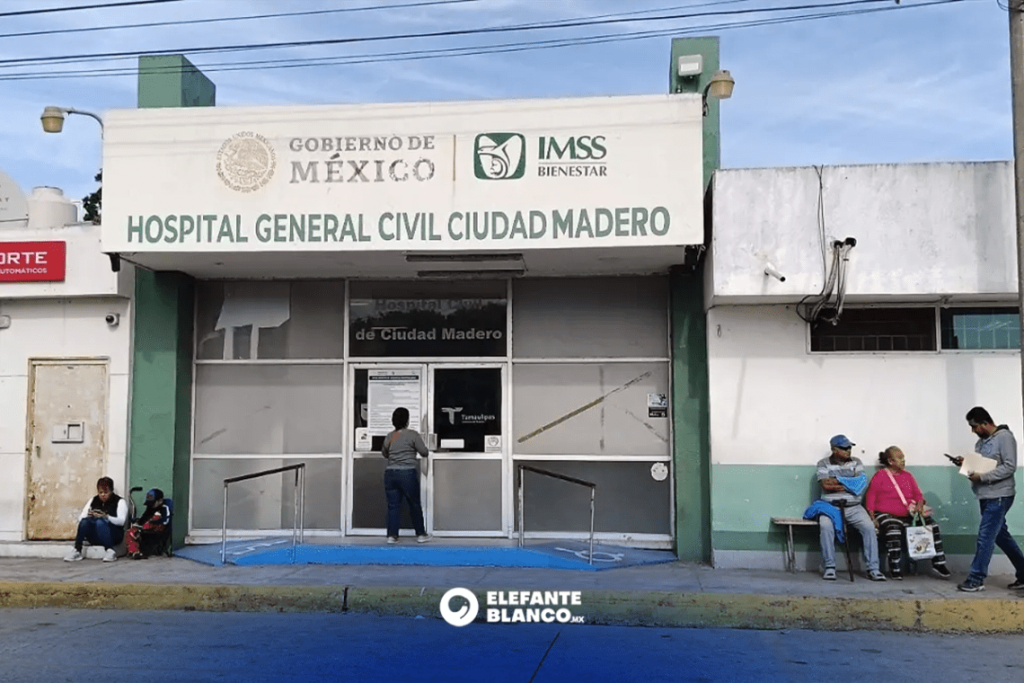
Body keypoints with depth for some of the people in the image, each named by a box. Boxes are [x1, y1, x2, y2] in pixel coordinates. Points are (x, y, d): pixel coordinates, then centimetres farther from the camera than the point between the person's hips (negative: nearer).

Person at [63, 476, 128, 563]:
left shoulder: (119, 501, 4)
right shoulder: (93, 500, 16)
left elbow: (121, 521, -11)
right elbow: (80, 518, 6)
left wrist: (106, 517, -28)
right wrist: (89, 516, -18)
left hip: (113, 535, -3)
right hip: (94, 538, 4)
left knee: (100, 522, -34)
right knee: (84, 521, -26)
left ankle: (110, 551, -35)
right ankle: (77, 551, -26)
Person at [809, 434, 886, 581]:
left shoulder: (856, 462, 13)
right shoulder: (824, 463, 5)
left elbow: (861, 483, -2)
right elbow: (825, 485, -10)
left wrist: (837, 481, -7)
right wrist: (850, 484, -5)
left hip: (853, 507, 2)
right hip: (830, 506, -2)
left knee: (869, 526, -23)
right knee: (825, 526, -31)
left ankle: (873, 569, -16)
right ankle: (829, 567, -22)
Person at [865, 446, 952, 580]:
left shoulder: (907, 476, 19)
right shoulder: (880, 476, 3)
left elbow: (918, 494, 19)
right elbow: (870, 498, 0)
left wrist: (919, 504, -5)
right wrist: (872, 518, -12)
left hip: (909, 515, 5)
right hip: (886, 516, -5)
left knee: (932, 525, -16)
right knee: (893, 531, -37)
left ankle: (938, 564, -5)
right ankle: (895, 569, -23)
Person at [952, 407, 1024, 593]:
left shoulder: (1004, 437, -12)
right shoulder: (982, 441, 13)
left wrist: (982, 477, -22)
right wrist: (966, 464, -2)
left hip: (999, 496, -9)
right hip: (986, 496, 9)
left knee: (985, 537, -7)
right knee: (1002, 536, 14)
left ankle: (976, 579, -2)